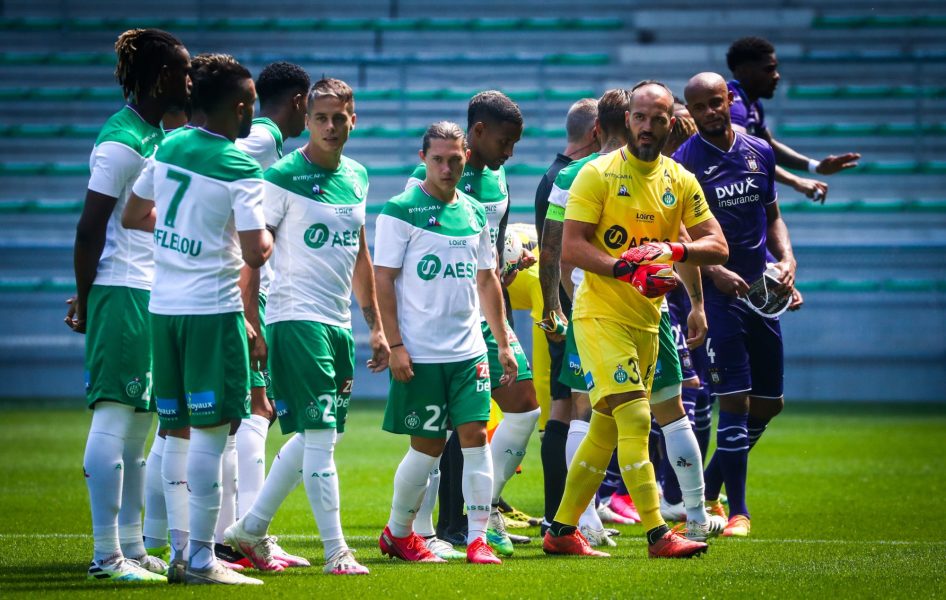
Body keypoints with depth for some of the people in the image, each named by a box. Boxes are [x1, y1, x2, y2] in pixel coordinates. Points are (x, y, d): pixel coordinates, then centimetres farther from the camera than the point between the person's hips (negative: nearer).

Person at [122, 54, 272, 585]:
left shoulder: (169, 148, 7)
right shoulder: (241, 170, -12)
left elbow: (134, 216, 17)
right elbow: (255, 253, -17)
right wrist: (268, 236, 5)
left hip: (163, 307, 7)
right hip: (213, 308, -7)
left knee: (176, 430, 12)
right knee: (212, 431, -4)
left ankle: (179, 550, 14)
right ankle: (200, 557, -4)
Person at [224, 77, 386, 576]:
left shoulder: (357, 177, 12)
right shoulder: (282, 178, -9)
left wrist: (376, 324, 22)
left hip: (339, 323, 8)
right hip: (296, 318, -8)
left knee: (310, 438, 12)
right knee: (320, 436, -10)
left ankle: (250, 530, 23)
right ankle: (336, 552, -7)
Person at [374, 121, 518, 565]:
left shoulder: (475, 213, 11)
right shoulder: (400, 211, -6)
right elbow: (382, 281, -7)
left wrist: (503, 343, 16)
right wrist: (395, 345, -13)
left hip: (468, 351, 5)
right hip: (420, 354, -5)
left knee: (475, 435, -4)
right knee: (427, 446, 1)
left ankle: (478, 538, -1)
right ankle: (397, 533, 19)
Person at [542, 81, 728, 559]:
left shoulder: (681, 182, 8)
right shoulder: (598, 174, -7)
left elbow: (717, 247, 3)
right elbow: (571, 248, -14)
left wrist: (673, 249, -17)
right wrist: (630, 271, -26)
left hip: (646, 321, 6)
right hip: (601, 315, -6)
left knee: (606, 430, 10)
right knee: (635, 418, -15)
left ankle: (562, 531, 19)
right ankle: (657, 534, -16)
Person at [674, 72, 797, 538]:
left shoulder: (760, 152, 9)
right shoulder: (684, 163, -8)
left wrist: (786, 258, 2)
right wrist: (715, 272, -21)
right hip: (717, 293, -6)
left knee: (768, 403, 10)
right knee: (734, 400, -10)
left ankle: (708, 486, 27)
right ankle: (737, 510, 0)